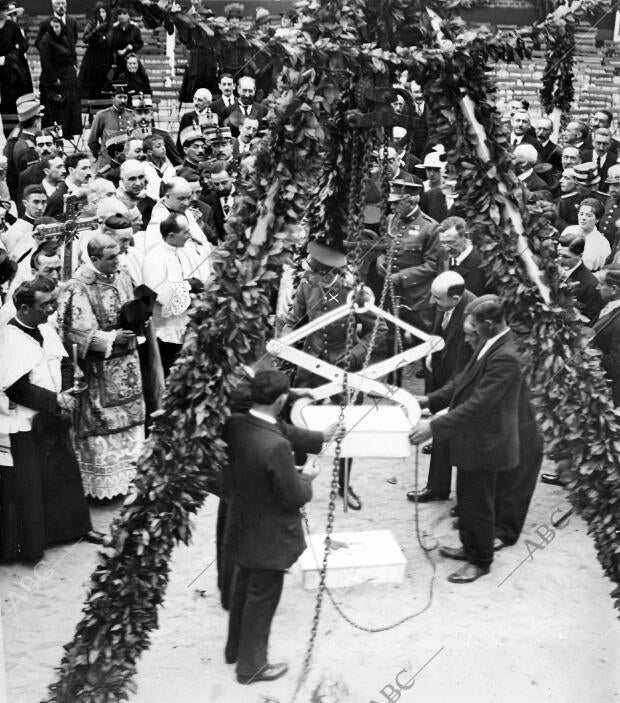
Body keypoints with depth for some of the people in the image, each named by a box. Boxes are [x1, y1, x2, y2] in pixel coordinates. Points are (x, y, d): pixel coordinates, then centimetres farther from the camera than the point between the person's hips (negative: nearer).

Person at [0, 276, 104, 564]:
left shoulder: (46, 328, 3)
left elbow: (63, 363, 12)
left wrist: (65, 395, -5)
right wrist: (56, 400, -18)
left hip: (53, 418, 8)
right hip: (24, 425, -8)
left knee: (66, 472, 17)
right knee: (26, 484, 2)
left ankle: (76, 526, 33)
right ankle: (25, 544, 15)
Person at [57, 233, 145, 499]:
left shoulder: (122, 276, 2)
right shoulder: (79, 288, -18)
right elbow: (78, 332, -18)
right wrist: (112, 337, -21)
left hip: (127, 359, 6)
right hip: (99, 366, -6)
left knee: (130, 415, 15)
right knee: (102, 421, 5)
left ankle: (129, 466, 31)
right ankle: (102, 479, 17)